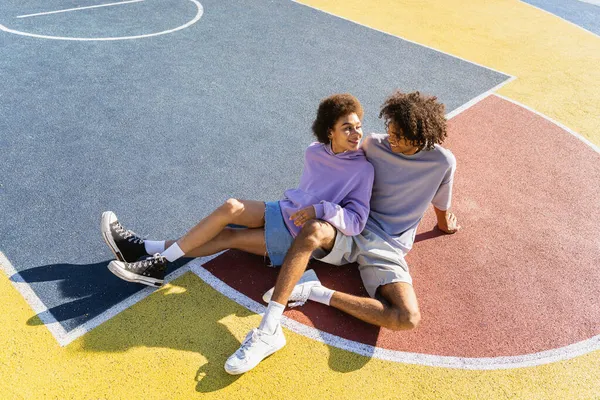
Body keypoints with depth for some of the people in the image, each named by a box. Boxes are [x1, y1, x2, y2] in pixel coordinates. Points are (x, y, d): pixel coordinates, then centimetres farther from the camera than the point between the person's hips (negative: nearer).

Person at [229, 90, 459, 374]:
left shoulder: (442, 162, -4)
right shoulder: (374, 145, 0)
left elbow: (441, 207, 16)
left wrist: (444, 224, 33)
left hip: (387, 248, 0)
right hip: (351, 228, 1)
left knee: (408, 318, -28)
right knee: (313, 230, -38)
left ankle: (317, 292, -19)